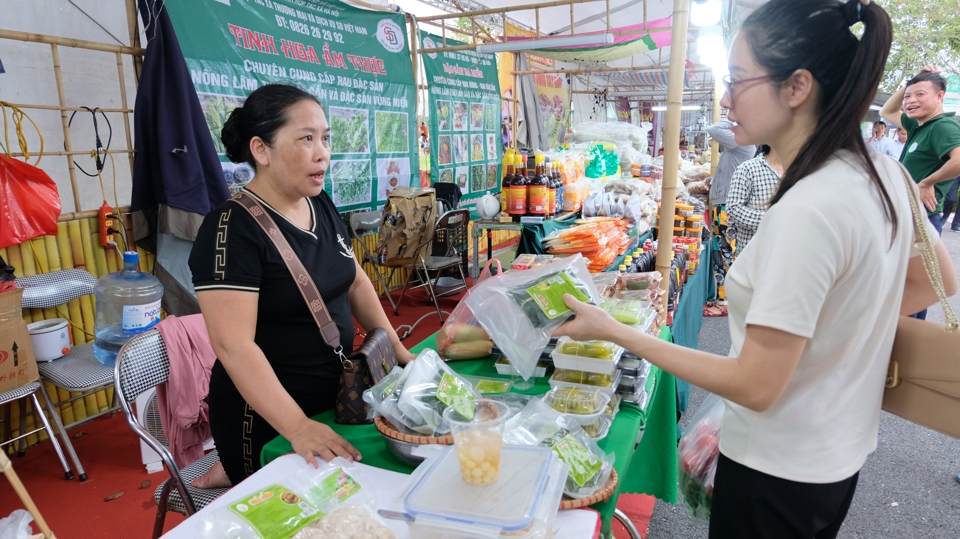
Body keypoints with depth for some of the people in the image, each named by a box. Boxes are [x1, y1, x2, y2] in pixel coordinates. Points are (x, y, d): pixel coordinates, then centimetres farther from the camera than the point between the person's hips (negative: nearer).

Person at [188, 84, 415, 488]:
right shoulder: (232, 228, -21)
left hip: (332, 399, 7)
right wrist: (299, 429, -32)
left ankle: (235, 474, 30)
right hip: (268, 419, -7)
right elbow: (233, 345, -27)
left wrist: (395, 348, 2)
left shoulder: (322, 206, 2)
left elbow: (355, 282, 11)